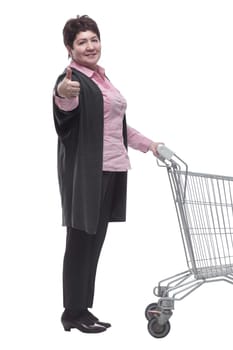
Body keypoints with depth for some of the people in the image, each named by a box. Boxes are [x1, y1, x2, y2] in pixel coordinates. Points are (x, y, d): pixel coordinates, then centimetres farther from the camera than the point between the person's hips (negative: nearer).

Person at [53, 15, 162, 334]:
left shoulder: (101, 77, 16)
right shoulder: (72, 79, -10)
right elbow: (66, 111, -34)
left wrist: (147, 144, 29)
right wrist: (63, 95, -57)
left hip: (109, 171, 8)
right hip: (86, 173, -8)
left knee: (94, 242, 10)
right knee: (81, 242, -2)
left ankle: (82, 309, 17)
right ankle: (73, 313, 6)